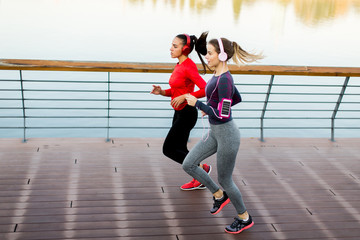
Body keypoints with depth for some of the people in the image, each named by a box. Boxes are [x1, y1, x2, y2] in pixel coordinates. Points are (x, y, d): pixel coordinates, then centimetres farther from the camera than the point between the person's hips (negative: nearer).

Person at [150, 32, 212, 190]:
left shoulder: (189, 67, -18)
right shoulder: (179, 66, 9)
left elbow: (205, 89, -27)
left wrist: (184, 97, -26)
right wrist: (162, 92, 1)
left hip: (187, 114, -9)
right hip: (179, 113, 9)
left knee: (169, 149, -2)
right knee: (180, 150, 15)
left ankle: (201, 168, 9)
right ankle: (199, 180, 26)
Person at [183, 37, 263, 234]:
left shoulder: (224, 80, -24)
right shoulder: (220, 76, 5)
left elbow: (223, 115, -27)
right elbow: (237, 99, 19)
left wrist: (197, 103, -18)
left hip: (226, 135, -9)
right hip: (215, 132, 9)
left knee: (224, 180, 7)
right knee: (188, 165, 7)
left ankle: (244, 218, 31)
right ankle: (219, 195, 24)